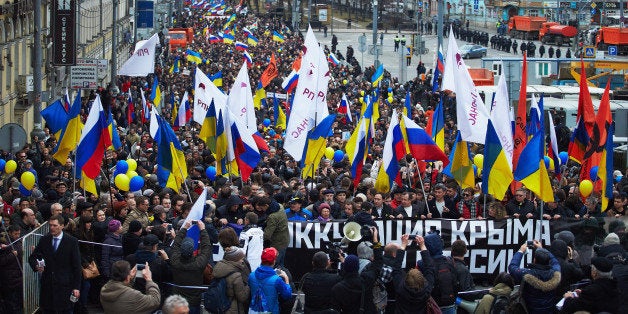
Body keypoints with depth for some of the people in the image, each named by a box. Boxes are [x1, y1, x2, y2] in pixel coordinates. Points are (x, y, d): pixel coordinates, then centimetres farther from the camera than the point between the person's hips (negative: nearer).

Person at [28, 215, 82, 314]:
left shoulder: (72, 241, -3)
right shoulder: (44, 240, 6)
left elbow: (76, 266, -3)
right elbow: (32, 257, 13)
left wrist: (76, 287, -7)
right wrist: (36, 266, -11)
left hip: (65, 285, -3)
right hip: (47, 285, 3)